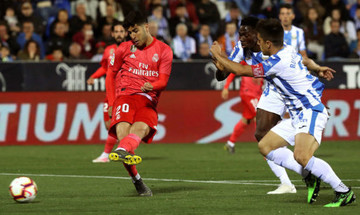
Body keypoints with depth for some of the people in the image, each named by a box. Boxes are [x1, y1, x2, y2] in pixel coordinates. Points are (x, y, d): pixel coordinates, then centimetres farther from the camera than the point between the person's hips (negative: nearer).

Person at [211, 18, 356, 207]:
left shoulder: (278, 63, -21)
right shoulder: (288, 50, 5)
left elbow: (241, 70, -14)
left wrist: (218, 55, -1)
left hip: (311, 112, -11)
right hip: (299, 115, 11)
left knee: (301, 156, -30)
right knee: (265, 146, 8)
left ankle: (344, 192, -17)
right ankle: (309, 177, 5)